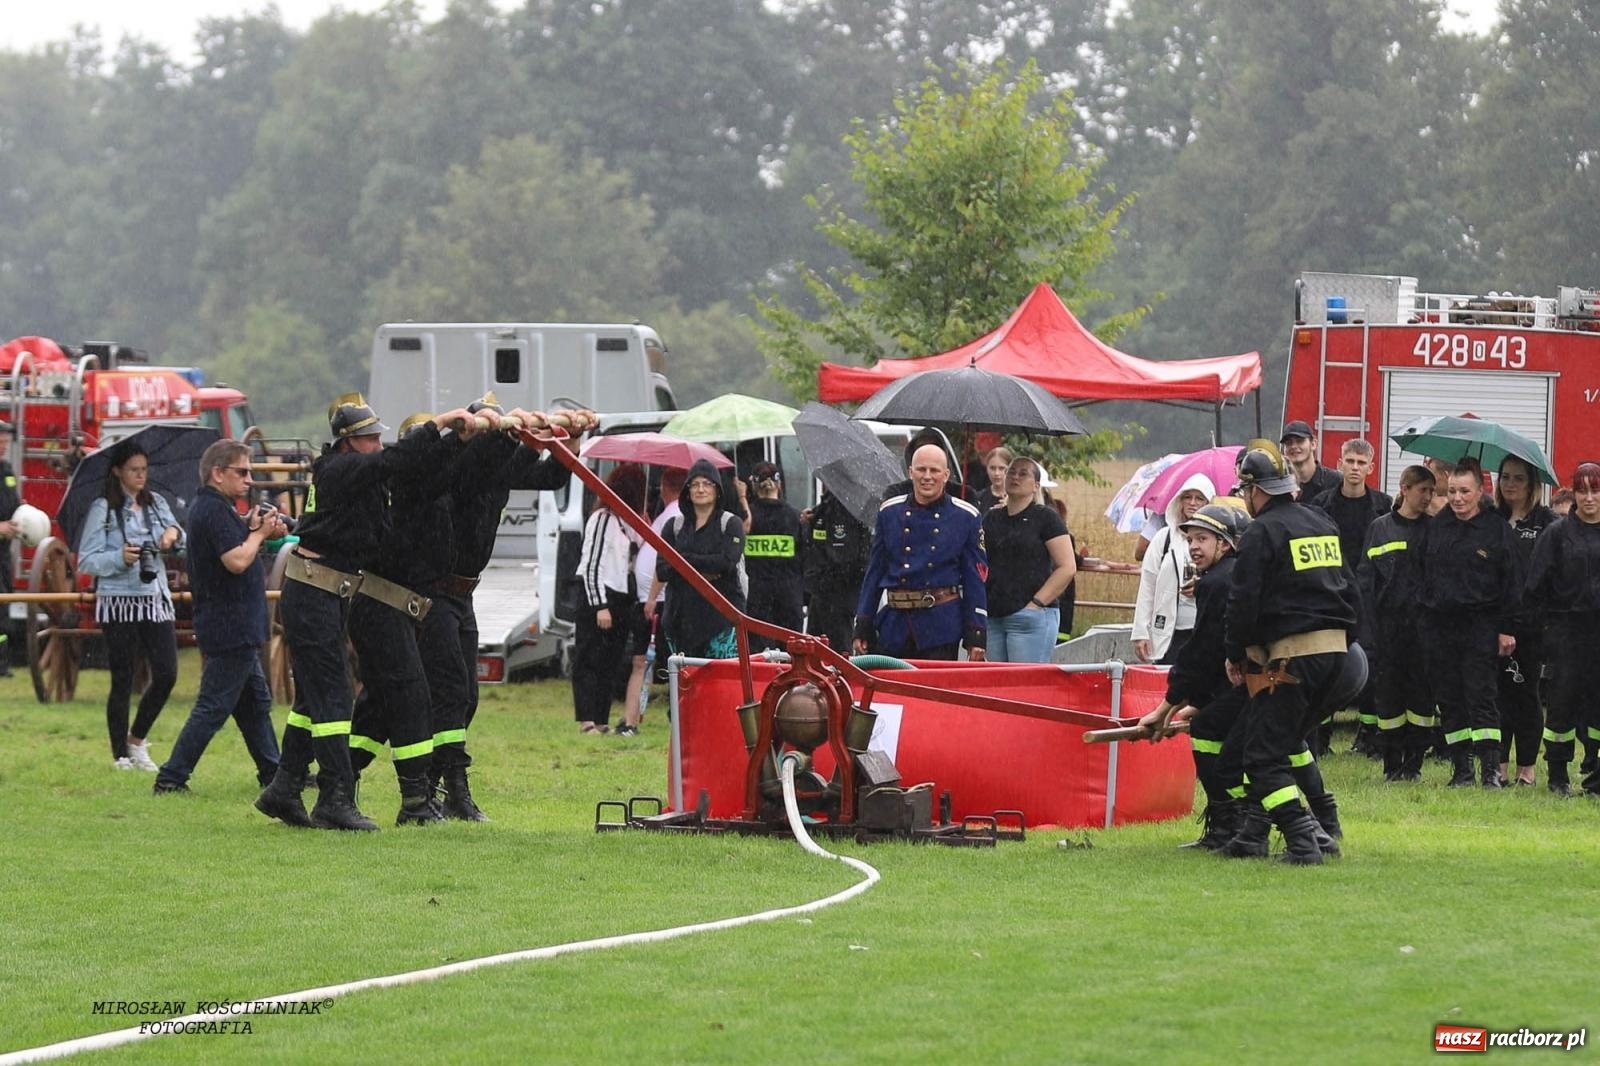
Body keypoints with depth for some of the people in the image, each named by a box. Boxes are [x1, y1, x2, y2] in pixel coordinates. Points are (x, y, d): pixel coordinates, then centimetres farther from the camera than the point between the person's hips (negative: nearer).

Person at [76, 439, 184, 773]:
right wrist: (120, 558, -22)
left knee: (166, 675, -3)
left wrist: (173, 533, -14)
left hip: (155, 599, 5)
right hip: (119, 601, -4)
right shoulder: (103, 510, -2)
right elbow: (87, 561, -5)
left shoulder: (156, 503, 13)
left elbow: (179, 541, 8)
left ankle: (137, 739, 17)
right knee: (122, 682, -1)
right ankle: (120, 755, 7)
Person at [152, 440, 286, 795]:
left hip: (234, 629, 11)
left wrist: (256, 530, 3)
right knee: (214, 706, -8)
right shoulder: (214, 510, -18)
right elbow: (237, 561, -27)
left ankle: (273, 772, 25)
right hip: (230, 628, -11)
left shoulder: (207, 507, 14)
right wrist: (259, 533, -11)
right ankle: (172, 777, -7)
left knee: (256, 701, 18)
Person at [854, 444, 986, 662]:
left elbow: (975, 578, 3)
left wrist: (975, 636, -2)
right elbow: (874, 572, 12)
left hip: (942, 626, -2)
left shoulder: (966, 517, 2)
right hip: (895, 624, 2)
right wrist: (862, 627, 8)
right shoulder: (889, 512, 8)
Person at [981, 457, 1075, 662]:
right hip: (992, 618, 6)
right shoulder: (991, 518, 17)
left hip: (1031, 617, -6)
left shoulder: (1045, 517, 0)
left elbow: (1067, 568, -6)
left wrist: (1036, 603, -12)